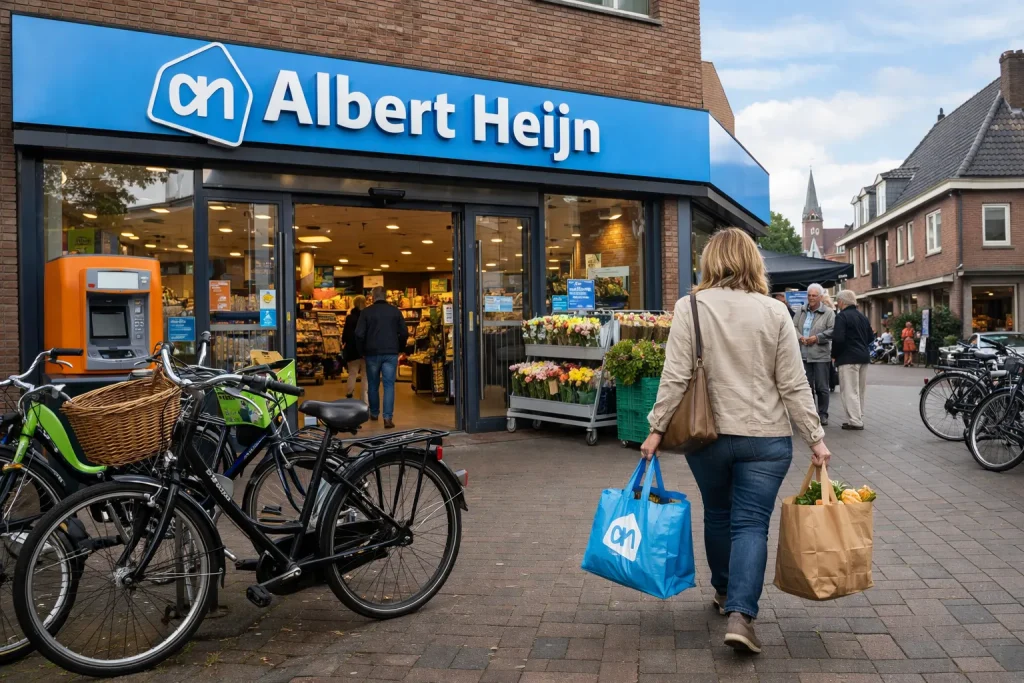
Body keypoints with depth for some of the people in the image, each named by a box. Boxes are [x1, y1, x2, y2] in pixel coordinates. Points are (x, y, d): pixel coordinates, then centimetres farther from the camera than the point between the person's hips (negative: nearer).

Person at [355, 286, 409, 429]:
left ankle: (374, 413, 28)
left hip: (372, 353, 0)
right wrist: (399, 349, 15)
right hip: (391, 353, 0)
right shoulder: (395, 311, 2)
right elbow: (404, 333, 2)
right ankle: (388, 417, -11)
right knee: (389, 385, -1)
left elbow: (359, 334, -6)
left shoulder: (366, 312, -2)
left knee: (373, 385, 15)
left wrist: (362, 352, 7)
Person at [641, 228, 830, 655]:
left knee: (717, 514, 19)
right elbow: (794, 385, -3)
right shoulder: (774, 312, -2)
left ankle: (725, 592, 37)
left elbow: (675, 377, -10)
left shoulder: (690, 307, -5)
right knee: (751, 524, 4)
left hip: (707, 435, 1)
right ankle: (741, 614, -7)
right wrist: (815, 438, 3)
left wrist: (657, 428, -5)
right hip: (765, 437, 0)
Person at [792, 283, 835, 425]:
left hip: (821, 355, -4)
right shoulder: (801, 311, 10)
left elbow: (832, 331, -10)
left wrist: (816, 338, -17)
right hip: (803, 354, 4)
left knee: (822, 387, 2)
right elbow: (793, 326, 6)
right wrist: (800, 337, -11)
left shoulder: (829, 312, -3)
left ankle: (823, 414, 13)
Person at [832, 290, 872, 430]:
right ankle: (858, 419, 21)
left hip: (848, 357, -8)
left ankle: (854, 422, -6)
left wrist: (834, 354, -6)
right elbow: (870, 337, 18)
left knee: (850, 391, -5)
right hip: (863, 356, 9)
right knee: (859, 390, 15)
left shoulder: (842, 316, -12)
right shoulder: (863, 316, 14)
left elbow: (838, 338, -21)